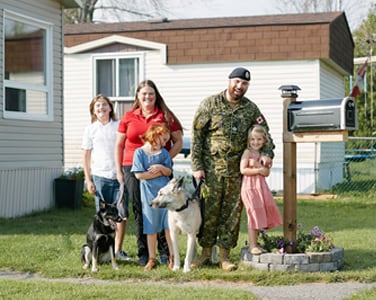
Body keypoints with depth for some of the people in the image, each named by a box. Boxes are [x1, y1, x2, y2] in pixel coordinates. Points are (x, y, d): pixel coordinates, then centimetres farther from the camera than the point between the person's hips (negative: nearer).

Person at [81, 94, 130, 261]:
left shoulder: (119, 126, 6)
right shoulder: (90, 130, 7)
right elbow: (86, 156, 8)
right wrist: (88, 180, 2)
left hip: (120, 175, 0)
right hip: (100, 176, 0)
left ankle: (118, 249, 8)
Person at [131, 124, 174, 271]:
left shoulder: (164, 153, 9)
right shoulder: (140, 152, -3)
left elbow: (169, 172, 7)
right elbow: (139, 175, -10)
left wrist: (162, 168, -14)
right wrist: (159, 172, -5)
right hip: (149, 194, -2)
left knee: (169, 227, 2)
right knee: (151, 229, 5)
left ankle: (172, 257, 9)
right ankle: (152, 259, 15)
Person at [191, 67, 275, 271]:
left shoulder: (250, 109, 8)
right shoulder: (210, 104, -1)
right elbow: (196, 135, -2)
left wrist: (267, 153, -5)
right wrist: (196, 166, -7)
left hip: (237, 170, 3)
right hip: (211, 168, -2)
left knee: (232, 212, 3)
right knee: (209, 210, 0)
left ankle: (224, 254, 12)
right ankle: (206, 251, 14)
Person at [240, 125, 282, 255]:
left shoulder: (262, 154, 14)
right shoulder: (247, 152, -5)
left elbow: (267, 172, 4)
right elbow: (243, 170, -15)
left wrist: (257, 164, -12)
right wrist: (259, 170, -15)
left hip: (261, 187, 7)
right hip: (250, 187, -7)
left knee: (261, 215, 6)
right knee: (254, 215, -7)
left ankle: (255, 243, 16)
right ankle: (252, 246, -2)